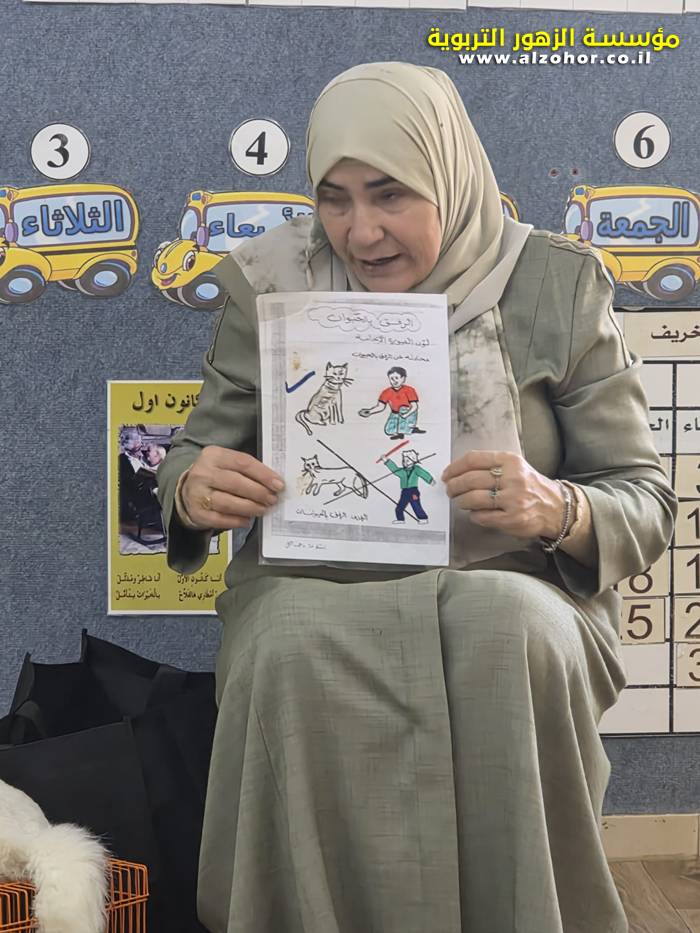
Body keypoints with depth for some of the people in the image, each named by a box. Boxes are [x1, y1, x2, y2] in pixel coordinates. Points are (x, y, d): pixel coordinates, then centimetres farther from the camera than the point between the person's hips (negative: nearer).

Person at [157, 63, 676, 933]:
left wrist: (558, 510, -22)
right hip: (311, 585, 1)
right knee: (294, 648, -33)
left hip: (509, 590, 0)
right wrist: (192, 489, -15)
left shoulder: (559, 287, 1)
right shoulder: (270, 282, 4)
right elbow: (196, 451, 11)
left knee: (508, 635, -35)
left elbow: (646, 500, 2)